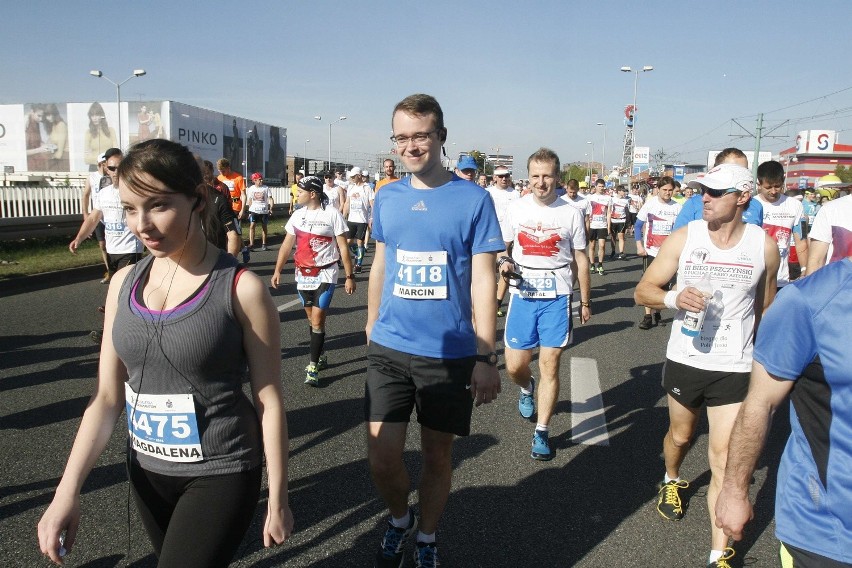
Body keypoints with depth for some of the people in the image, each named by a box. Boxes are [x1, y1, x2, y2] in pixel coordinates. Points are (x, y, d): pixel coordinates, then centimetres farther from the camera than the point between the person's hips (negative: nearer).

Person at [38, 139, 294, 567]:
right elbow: (108, 396, 2)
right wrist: (67, 491, -5)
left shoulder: (241, 288, -17)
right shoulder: (123, 284, -1)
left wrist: (277, 499, -7)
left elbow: (269, 400, -12)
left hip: (220, 473, -5)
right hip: (146, 471, 5)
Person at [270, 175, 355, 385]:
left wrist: (349, 276, -9)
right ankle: (321, 356, 30)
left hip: (325, 274, -6)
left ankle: (313, 367, -6)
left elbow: (343, 248, -8)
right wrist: (277, 270, 5)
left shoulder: (332, 214, -8)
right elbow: (287, 244, 12)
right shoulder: (298, 215, 8)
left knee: (317, 319, -10)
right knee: (312, 318, 14)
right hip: (303, 274, 6)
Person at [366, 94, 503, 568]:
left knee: (438, 455, 12)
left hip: (450, 353, -2)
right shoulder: (387, 198, 4)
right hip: (389, 349, 3)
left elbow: (483, 281, -8)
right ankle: (400, 520, 34)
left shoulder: (474, 199, -7)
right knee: (382, 459, 2)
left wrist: (485, 357, -10)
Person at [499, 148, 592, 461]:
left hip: (557, 297, -2)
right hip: (523, 295, 2)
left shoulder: (571, 214, 0)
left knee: (550, 365, -2)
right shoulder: (517, 209, 4)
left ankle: (542, 432, 11)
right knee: (514, 365, 3)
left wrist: (585, 301, 9)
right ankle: (527, 388, 40)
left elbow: (580, 259, 7)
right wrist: (504, 262, -10)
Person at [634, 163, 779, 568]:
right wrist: (675, 298, -24)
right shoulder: (684, 237, -6)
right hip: (683, 360, 1)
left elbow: (765, 308, 11)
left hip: (734, 367, -1)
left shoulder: (764, 247, -4)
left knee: (724, 459, -4)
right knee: (680, 435, 22)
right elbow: (643, 290, -3)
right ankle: (671, 481, 55)